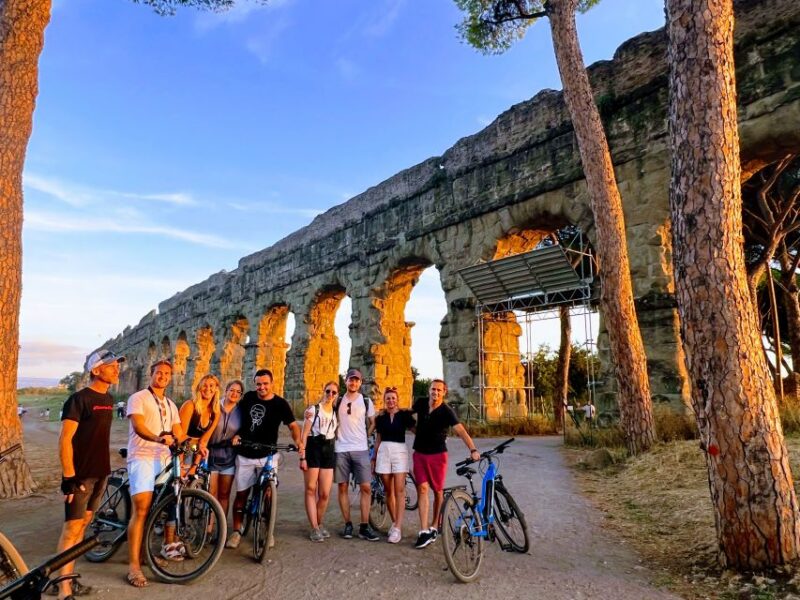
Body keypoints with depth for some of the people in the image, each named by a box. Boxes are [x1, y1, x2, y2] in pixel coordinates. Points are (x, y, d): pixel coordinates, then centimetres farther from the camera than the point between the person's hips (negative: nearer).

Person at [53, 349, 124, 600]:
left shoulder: (109, 398, 9)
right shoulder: (79, 399, -14)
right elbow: (65, 439, -16)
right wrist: (69, 476, -20)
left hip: (100, 472, 8)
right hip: (80, 473, -8)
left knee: (83, 523, 14)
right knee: (72, 527, -4)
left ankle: (67, 579, 26)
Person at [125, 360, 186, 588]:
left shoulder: (171, 405, 20)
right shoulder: (138, 398, -1)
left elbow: (179, 434, 13)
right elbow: (138, 426, -17)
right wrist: (158, 438, -36)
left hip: (165, 459, 7)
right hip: (142, 457, -6)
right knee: (141, 509, -14)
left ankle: (168, 546, 33)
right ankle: (134, 565, -11)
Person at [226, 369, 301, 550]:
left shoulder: (280, 404, -7)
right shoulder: (248, 397, 1)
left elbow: (293, 425, -10)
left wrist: (298, 441, -29)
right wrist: (236, 434, -2)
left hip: (267, 456, -2)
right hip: (245, 455, 2)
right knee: (241, 494, 7)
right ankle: (236, 531, 19)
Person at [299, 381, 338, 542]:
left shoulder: (336, 413, 13)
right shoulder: (312, 410, -1)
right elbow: (304, 434, -4)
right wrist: (302, 457, -10)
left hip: (329, 451, 4)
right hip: (313, 449, -4)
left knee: (325, 494, 2)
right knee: (311, 490, 1)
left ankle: (319, 524, 23)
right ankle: (314, 528, 8)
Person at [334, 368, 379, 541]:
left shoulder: (366, 401, 4)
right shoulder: (337, 400, 4)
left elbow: (372, 423, 14)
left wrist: (365, 437, 6)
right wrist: (336, 434, 4)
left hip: (361, 450, 0)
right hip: (341, 450, 1)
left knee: (366, 487, -4)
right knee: (343, 487, 4)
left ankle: (364, 527, 3)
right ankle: (347, 524, 15)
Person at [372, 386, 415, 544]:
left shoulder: (404, 415, 2)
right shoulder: (380, 418, 11)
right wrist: (373, 458, 16)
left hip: (400, 451, -3)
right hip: (383, 452, 3)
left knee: (399, 490, -9)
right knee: (388, 491, 8)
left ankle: (398, 528, -9)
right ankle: (394, 522, 22)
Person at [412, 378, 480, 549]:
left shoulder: (446, 412, -15)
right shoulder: (421, 403, -2)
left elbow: (461, 431, -28)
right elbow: (409, 412, 22)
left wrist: (473, 449, -40)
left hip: (437, 454, -3)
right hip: (419, 453, 3)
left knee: (438, 491, 8)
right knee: (422, 489, -5)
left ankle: (434, 527, 24)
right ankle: (424, 532, -6)